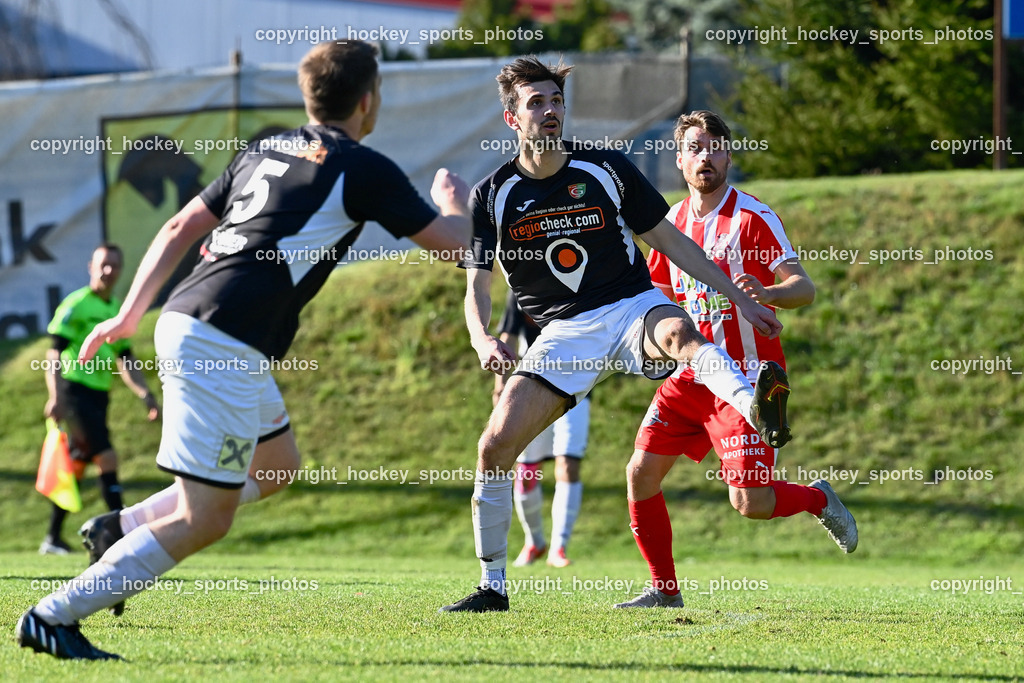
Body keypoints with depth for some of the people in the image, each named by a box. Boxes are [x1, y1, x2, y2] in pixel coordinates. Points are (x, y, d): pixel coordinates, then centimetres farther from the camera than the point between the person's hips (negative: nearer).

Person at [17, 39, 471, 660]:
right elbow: (454, 244, 5)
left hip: (184, 322, 9)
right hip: (221, 347, -9)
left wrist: (129, 316, 25)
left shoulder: (265, 152, 19)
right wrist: (455, 200, 27)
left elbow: (179, 229, 20)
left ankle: (122, 529, 22)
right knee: (203, 522, -8)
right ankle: (54, 617, -10)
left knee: (279, 466, 26)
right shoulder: (364, 169, -3)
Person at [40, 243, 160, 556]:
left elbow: (125, 360, 21)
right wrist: (55, 396, -21)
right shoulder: (76, 304, -7)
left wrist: (145, 394, 10)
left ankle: (53, 539, 17)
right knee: (107, 457, -16)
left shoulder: (117, 310, 16)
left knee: (75, 468, 10)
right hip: (75, 391, -8)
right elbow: (54, 351, -11)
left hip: (99, 397, 8)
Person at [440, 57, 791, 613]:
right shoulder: (492, 196, 1)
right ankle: (492, 587, 5)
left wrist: (740, 298, 9)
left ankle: (760, 412, -70)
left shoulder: (608, 169, 1)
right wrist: (483, 341, -19)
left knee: (678, 332, -38)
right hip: (565, 333, 2)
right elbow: (477, 287, 4)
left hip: (633, 308, -2)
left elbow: (670, 240, 11)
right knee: (495, 446, -11)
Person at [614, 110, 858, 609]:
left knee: (750, 503, -13)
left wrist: (769, 293, -38)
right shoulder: (673, 220, 9)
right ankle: (664, 589, 11)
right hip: (690, 376, 6)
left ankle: (818, 499, 19)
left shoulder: (752, 217, -10)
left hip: (746, 376, -6)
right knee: (641, 471, -3)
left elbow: (804, 287, -18)